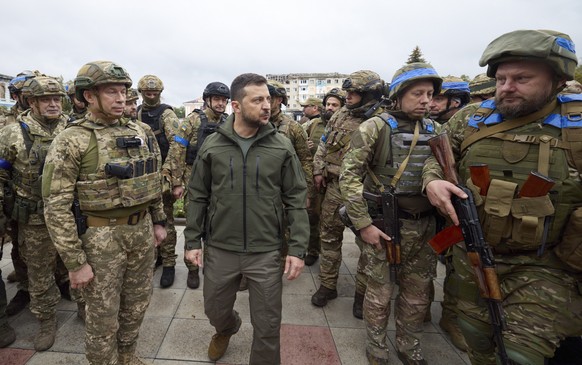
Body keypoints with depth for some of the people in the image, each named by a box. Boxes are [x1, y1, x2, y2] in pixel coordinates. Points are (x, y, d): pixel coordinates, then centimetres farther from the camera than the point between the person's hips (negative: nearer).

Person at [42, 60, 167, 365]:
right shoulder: (71, 141, -12)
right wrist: (75, 262, -14)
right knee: (104, 314, 11)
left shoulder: (142, 133, 4)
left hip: (142, 230, 5)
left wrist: (158, 221, 13)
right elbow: (56, 206, -14)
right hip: (101, 236, -5)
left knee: (137, 303, 20)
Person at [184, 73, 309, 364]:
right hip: (219, 250, 2)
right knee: (215, 310, 23)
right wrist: (192, 241, 1)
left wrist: (297, 248, -8)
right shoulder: (212, 145, -2)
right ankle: (227, 329, 59)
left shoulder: (282, 146, -5)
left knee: (267, 326, 10)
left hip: (266, 252, -1)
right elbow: (197, 196, 4)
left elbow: (296, 200, -4)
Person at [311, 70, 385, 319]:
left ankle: (362, 293, 26)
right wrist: (318, 171, 7)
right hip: (335, 187, 4)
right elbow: (323, 145, 13)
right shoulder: (340, 115, 7)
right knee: (330, 237, 11)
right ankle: (327, 286, 28)